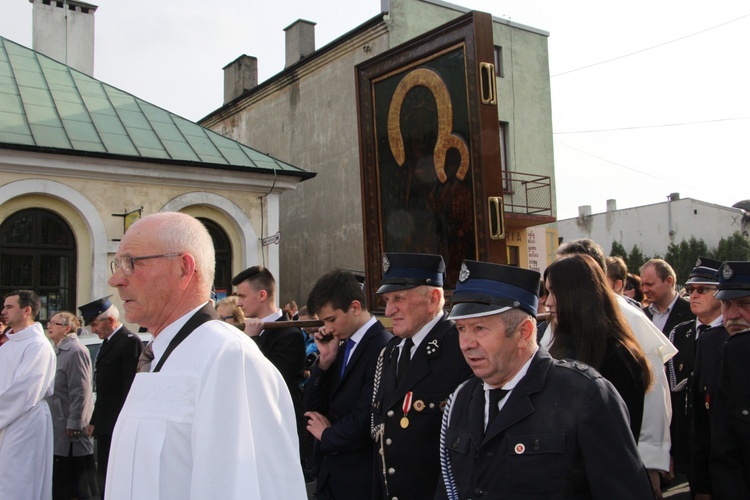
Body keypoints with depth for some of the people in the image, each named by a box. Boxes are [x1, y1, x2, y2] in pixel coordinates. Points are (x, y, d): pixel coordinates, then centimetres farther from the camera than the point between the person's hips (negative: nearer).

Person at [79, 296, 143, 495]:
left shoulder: (130, 342, -14)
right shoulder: (107, 343, 16)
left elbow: (131, 387, -18)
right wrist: (94, 421, 17)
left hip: (118, 426, -10)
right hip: (105, 426, 10)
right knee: (104, 476, 15)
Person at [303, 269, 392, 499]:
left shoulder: (384, 347, -19)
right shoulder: (343, 348, 8)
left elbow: (366, 418, -23)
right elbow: (312, 408, 7)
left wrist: (327, 435, -5)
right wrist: (324, 360, -6)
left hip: (362, 477, -7)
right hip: (332, 471, 8)